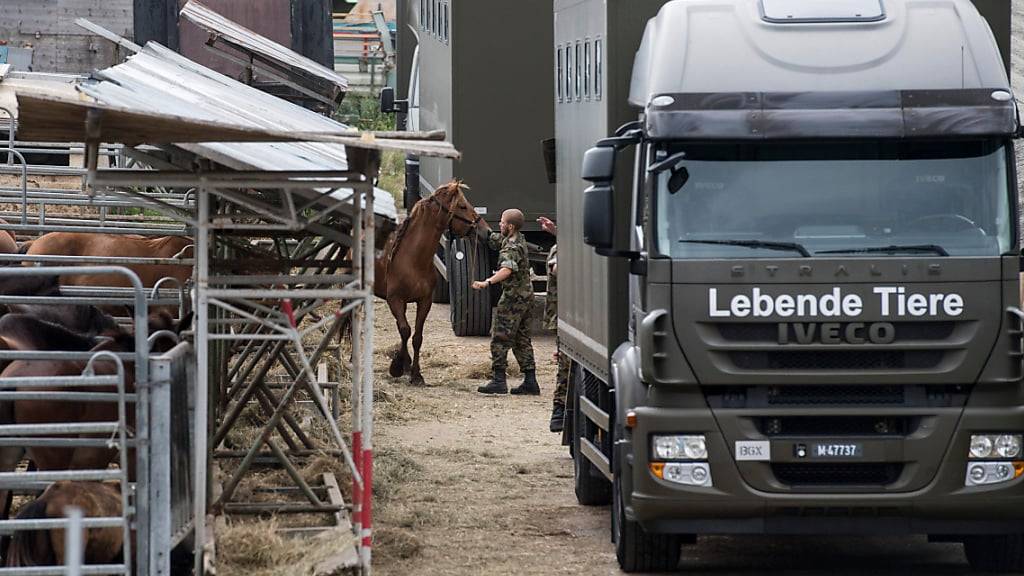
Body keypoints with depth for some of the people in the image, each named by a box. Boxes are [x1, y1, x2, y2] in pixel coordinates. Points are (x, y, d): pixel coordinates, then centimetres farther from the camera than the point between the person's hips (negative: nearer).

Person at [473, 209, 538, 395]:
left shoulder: (511, 248, -19)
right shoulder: (518, 239, 11)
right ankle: (530, 381, 12)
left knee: (500, 338, -7)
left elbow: (507, 269, -37)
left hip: (513, 297, -10)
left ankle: (498, 380, -11)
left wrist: (488, 282, -49)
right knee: (522, 339, 13)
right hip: (526, 295, 10)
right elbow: (492, 238, 24)